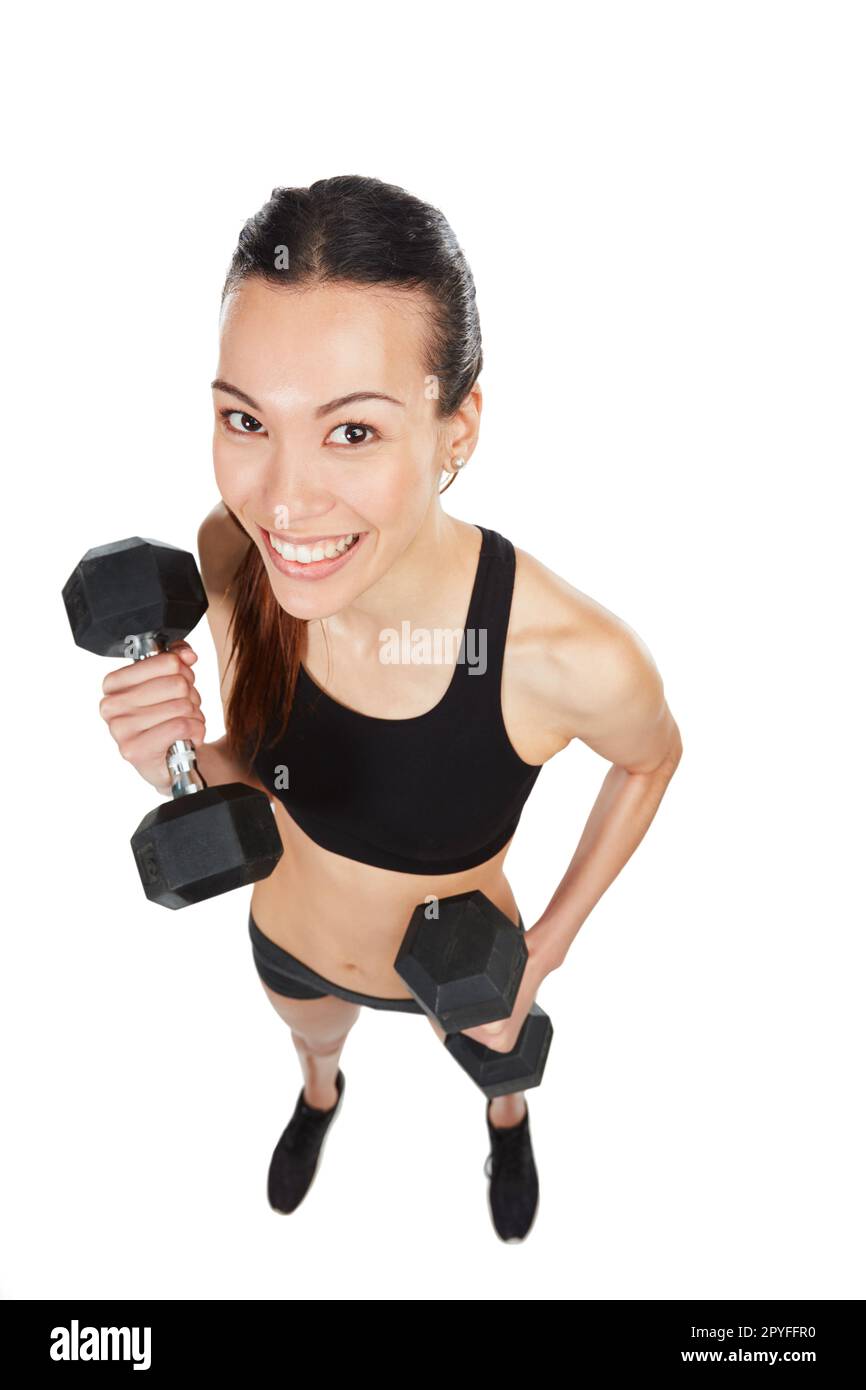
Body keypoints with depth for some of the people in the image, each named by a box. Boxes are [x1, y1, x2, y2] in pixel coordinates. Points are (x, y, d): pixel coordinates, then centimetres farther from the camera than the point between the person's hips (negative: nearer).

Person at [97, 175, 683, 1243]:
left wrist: (548, 947, -14)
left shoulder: (572, 657, -40)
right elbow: (257, 769, -11)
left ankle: (506, 1124, 74)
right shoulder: (233, 556, -29)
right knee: (311, 1043, 38)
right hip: (286, 944, 2)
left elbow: (651, 760, -14)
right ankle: (321, 1098, 76)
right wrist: (177, 764, -32)